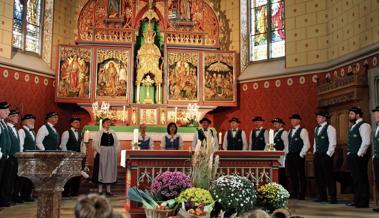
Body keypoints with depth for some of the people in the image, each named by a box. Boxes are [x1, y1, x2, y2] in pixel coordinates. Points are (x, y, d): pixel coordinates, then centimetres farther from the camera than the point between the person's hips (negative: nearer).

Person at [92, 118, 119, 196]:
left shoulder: (113, 133, 10)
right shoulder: (99, 133, -1)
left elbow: (117, 143, 13)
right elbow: (95, 143, -5)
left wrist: (115, 152, 1)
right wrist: (99, 151, -13)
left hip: (111, 155, 4)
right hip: (101, 154, -4)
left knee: (110, 171, 6)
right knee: (101, 170, 0)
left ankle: (108, 190, 12)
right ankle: (100, 190, 6)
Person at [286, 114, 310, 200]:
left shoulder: (303, 131, -5)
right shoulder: (290, 131, 18)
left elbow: (307, 144, -11)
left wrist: (301, 154, -14)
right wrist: (287, 155, 11)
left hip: (298, 156, -7)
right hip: (290, 156, 7)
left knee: (301, 176, -1)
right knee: (292, 175, 8)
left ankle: (301, 195, 4)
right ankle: (293, 194, 15)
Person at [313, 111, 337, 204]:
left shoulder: (330, 128, -9)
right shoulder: (316, 128, 16)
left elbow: (333, 143, -13)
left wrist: (328, 154, -15)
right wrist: (315, 153, 15)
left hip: (326, 156, -8)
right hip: (317, 155, 8)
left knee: (329, 176, -4)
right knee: (319, 176, 9)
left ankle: (333, 198, 4)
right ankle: (322, 196, 19)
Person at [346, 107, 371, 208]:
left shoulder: (364, 125, -10)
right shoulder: (353, 127, 19)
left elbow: (366, 142, -19)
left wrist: (359, 154, -19)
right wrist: (350, 154, 16)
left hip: (360, 157, -9)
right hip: (352, 156, 9)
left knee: (362, 179, -4)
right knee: (355, 178, 13)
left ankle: (364, 201, 3)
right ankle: (356, 200, 20)